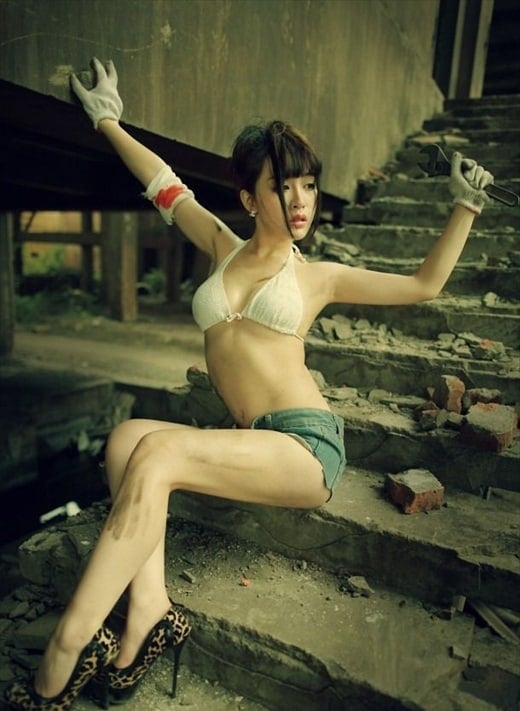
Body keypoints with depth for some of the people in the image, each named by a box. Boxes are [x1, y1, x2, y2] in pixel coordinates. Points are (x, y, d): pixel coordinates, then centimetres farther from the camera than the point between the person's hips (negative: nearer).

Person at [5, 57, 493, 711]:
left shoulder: (317, 277, 9)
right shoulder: (224, 249, 16)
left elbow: (425, 283, 16)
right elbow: (165, 187, 25)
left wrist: (466, 205, 13)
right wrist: (106, 119, 35)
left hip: (309, 445, -4)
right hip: (251, 445, 4)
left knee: (158, 452, -28)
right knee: (127, 437, -22)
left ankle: (66, 650, -19)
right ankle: (149, 610, -23)